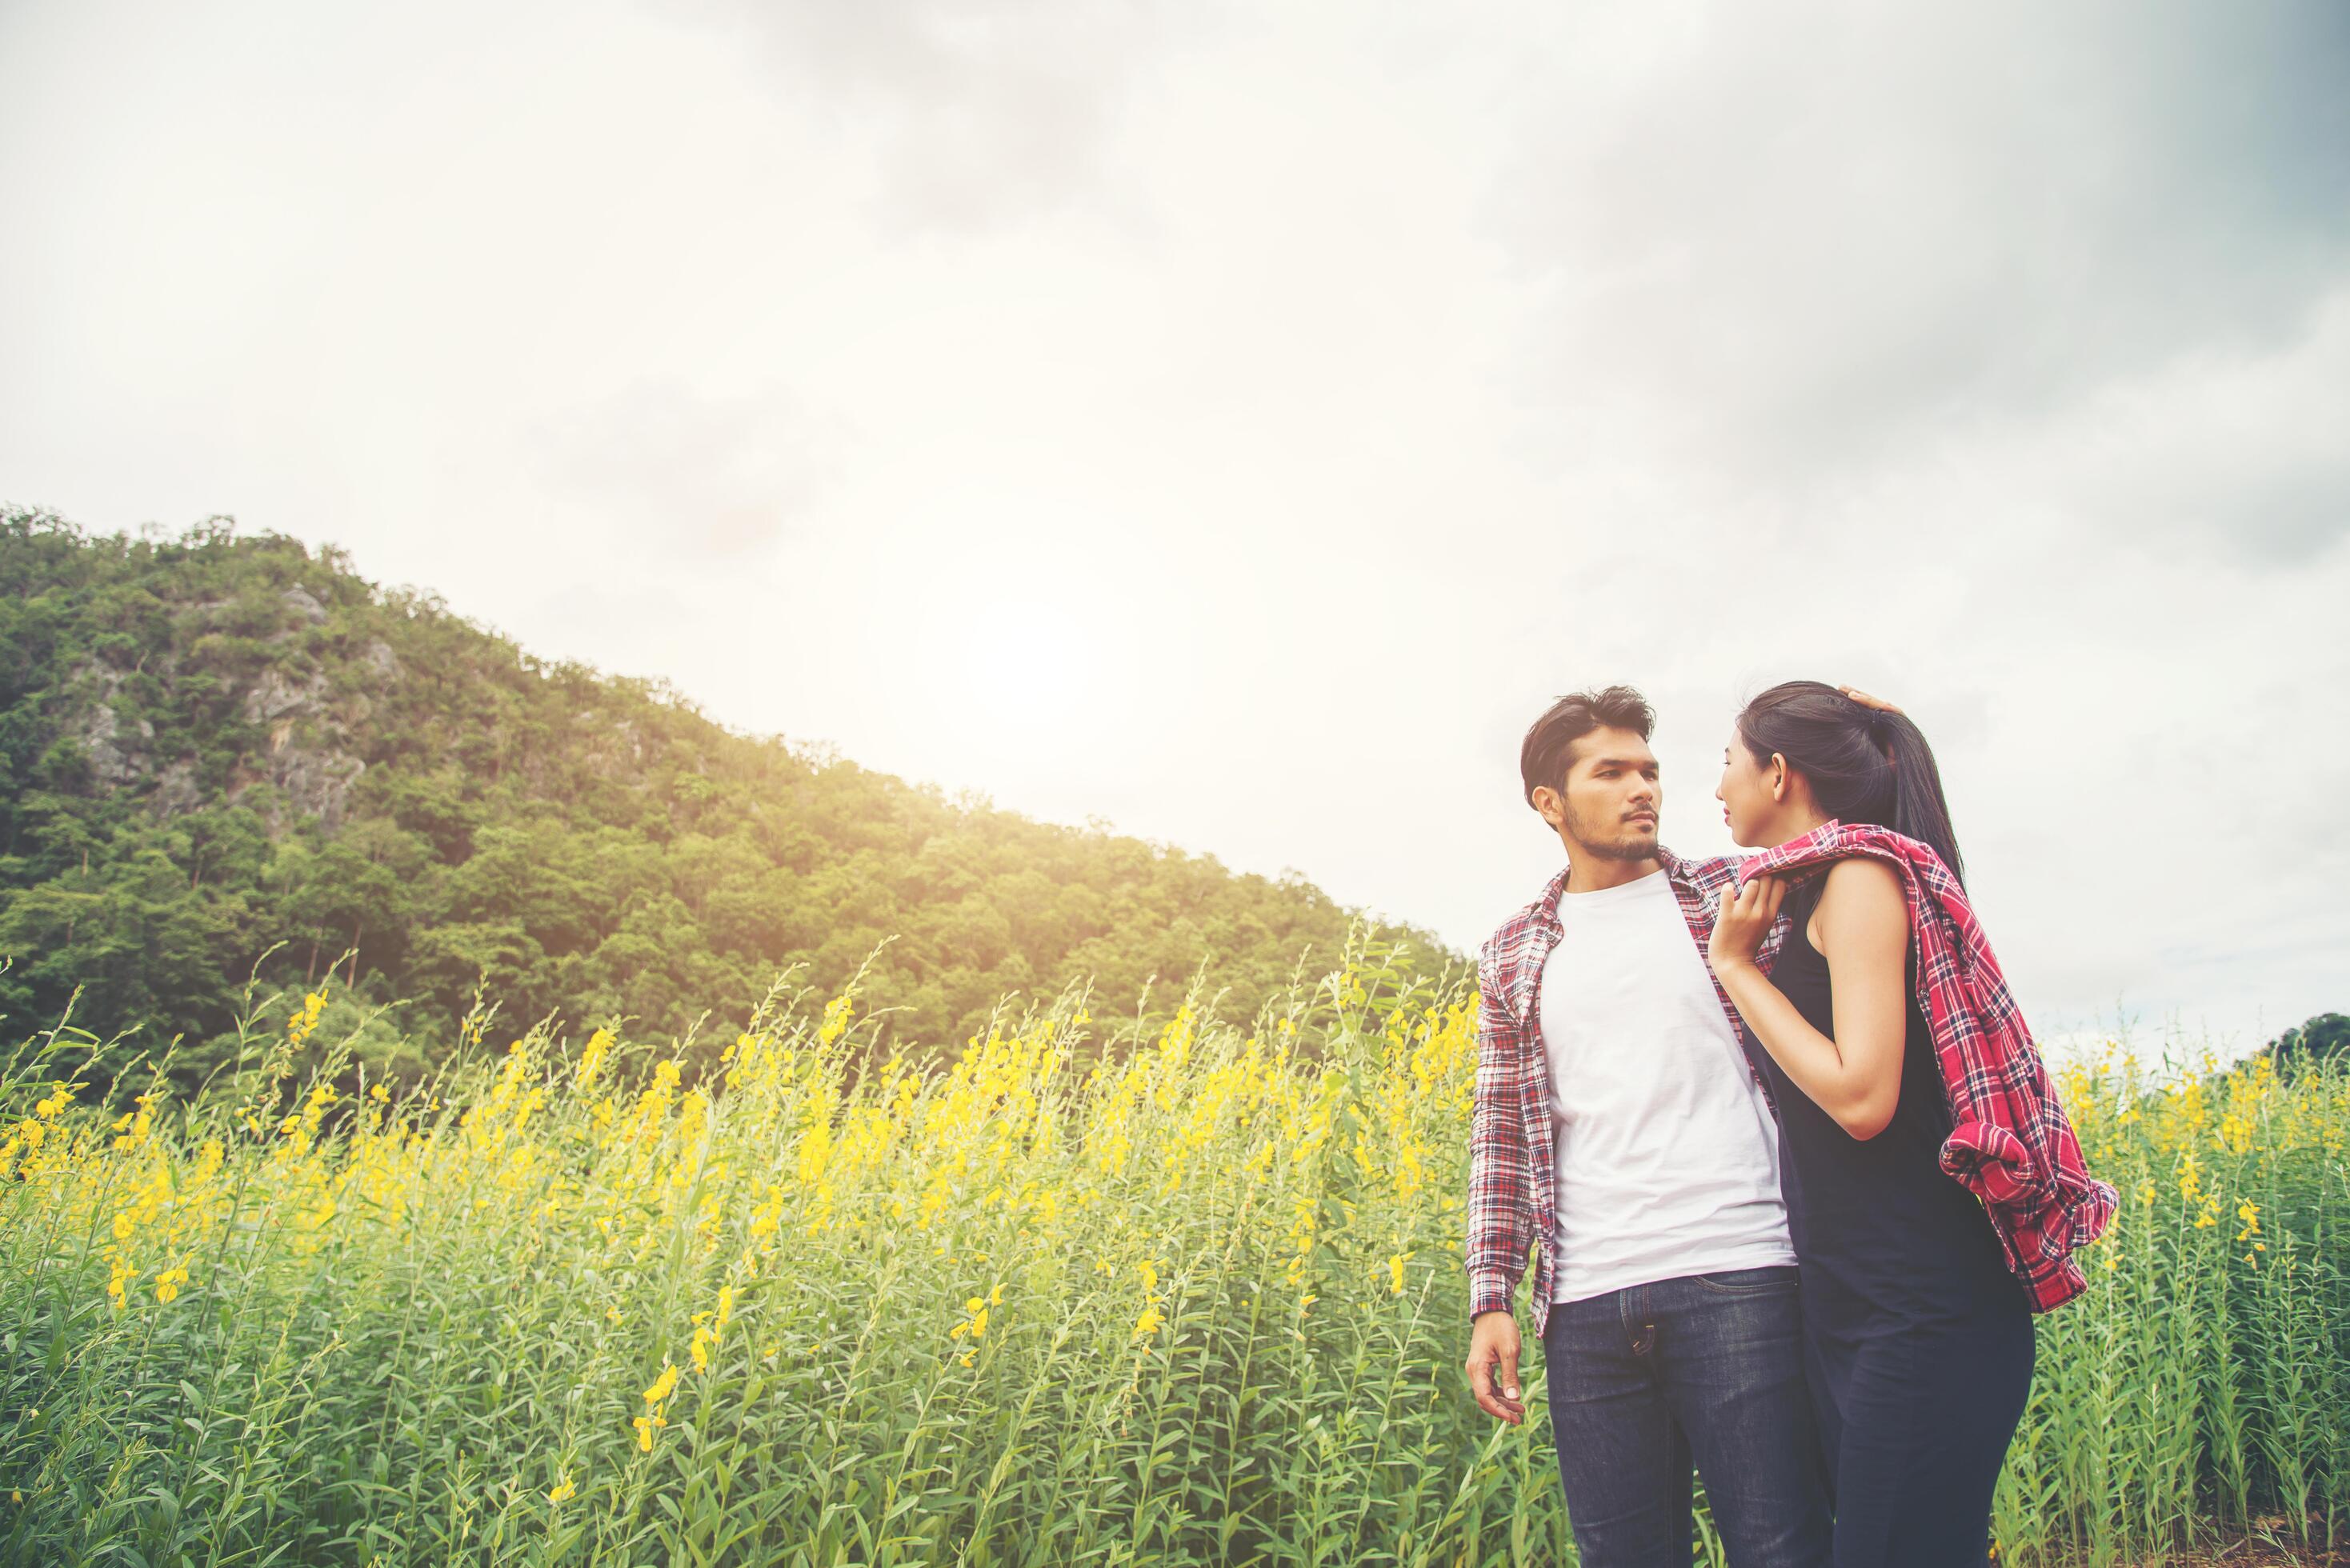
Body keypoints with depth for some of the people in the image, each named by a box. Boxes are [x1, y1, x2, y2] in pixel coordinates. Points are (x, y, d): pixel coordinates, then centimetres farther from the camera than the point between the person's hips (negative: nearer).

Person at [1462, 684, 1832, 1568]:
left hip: (1740, 1273, -2)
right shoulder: (1513, 956, 14)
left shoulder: (1737, 895, 10)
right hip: (1588, 1305, 2)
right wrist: (1491, 1297, 5)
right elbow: (1499, 1130, 13)